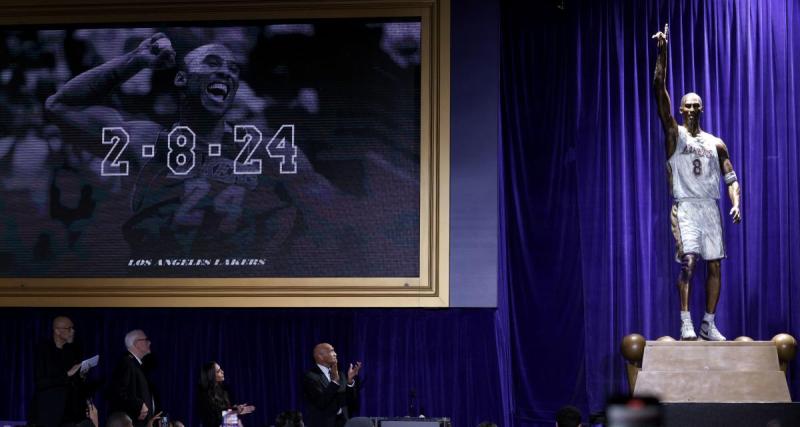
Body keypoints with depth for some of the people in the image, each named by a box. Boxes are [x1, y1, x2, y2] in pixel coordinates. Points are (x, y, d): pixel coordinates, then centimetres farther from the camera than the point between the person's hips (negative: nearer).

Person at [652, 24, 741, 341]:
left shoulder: (715, 143, 14)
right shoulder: (674, 134, 4)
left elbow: (731, 178, 11)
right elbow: (659, 92, -7)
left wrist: (736, 203, -9)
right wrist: (662, 53, -17)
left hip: (711, 207, 4)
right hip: (685, 206, -4)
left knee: (714, 266, 3)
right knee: (688, 260, -18)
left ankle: (709, 324, 11)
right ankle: (685, 321, -15)